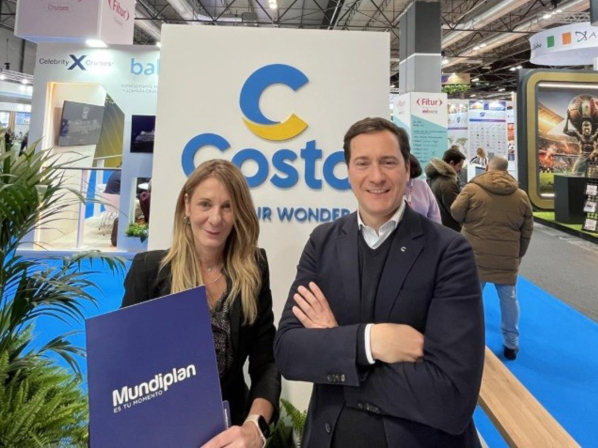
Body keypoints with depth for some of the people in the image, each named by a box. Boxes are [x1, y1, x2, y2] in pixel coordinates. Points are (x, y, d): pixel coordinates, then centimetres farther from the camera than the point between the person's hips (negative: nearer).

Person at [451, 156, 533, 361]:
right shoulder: (521, 196, 3)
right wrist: (519, 255, 20)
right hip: (507, 259, 3)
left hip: (475, 256, -2)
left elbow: (456, 213, -2)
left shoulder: (472, 189, -9)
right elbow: (527, 232, 9)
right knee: (509, 299, 15)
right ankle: (511, 344, 25)